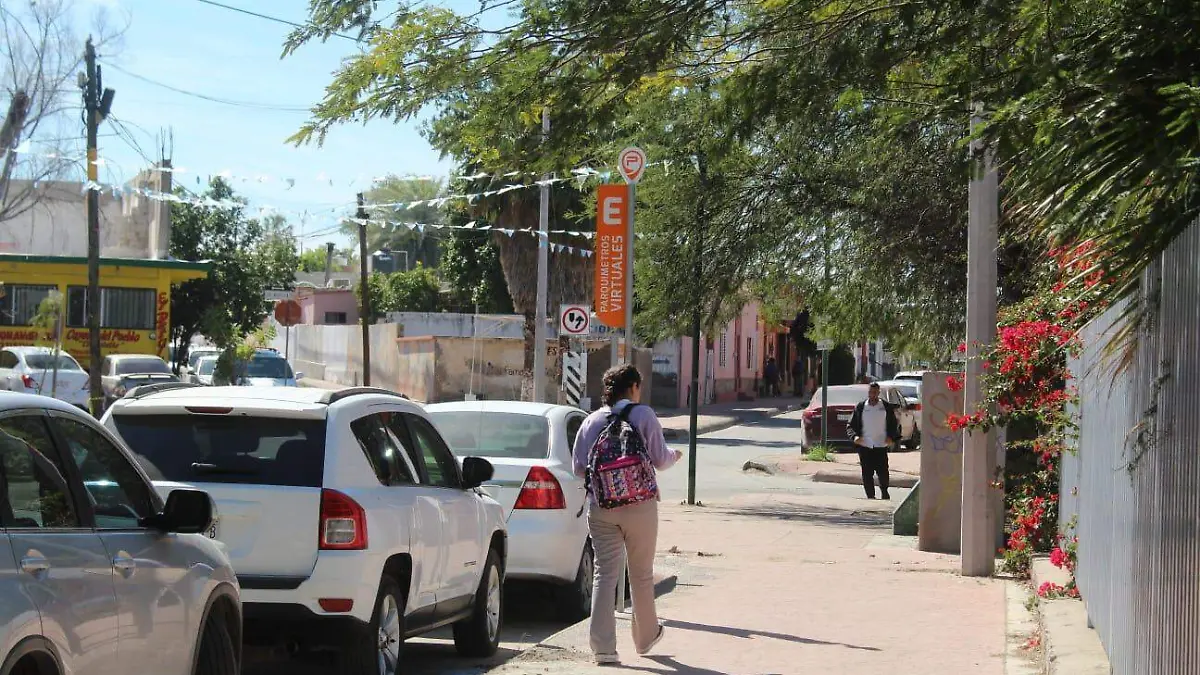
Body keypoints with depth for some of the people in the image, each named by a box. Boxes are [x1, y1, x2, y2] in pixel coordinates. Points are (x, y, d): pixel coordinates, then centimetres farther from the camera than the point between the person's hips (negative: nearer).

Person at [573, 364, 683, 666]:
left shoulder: (592, 421, 5)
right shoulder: (644, 415, -4)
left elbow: (579, 467, 5)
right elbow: (659, 459, -5)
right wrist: (675, 456, 17)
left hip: (600, 507, 2)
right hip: (639, 506, -2)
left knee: (605, 573, 2)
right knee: (641, 574, 13)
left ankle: (603, 647, -6)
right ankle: (646, 638, 28)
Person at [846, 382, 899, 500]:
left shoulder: (886, 407, 6)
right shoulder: (860, 407, 7)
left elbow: (894, 425, 11)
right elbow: (851, 426, 9)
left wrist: (891, 437, -5)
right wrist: (854, 436, -10)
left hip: (881, 446, -1)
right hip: (864, 446, 1)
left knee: (883, 471, -3)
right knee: (867, 474, -1)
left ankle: (884, 491, 24)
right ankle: (870, 496, 10)